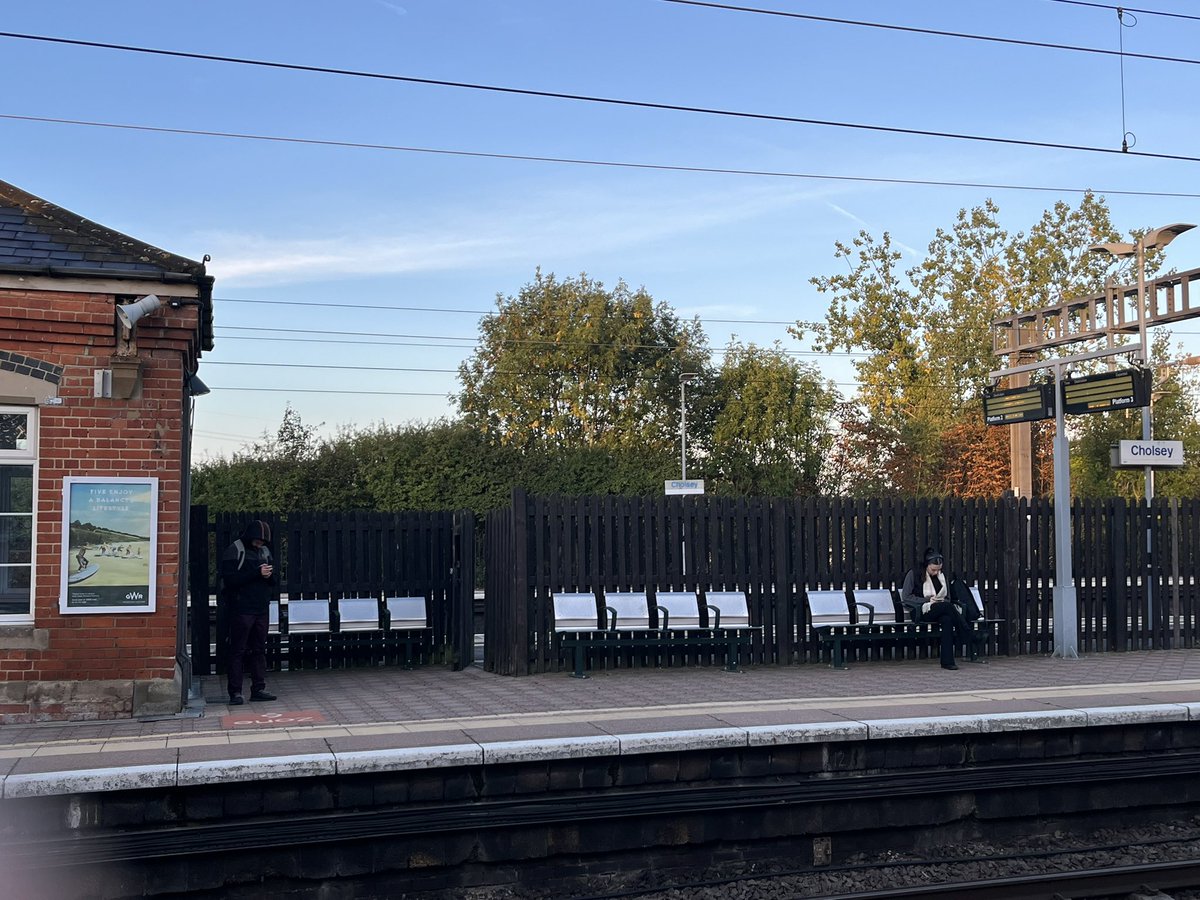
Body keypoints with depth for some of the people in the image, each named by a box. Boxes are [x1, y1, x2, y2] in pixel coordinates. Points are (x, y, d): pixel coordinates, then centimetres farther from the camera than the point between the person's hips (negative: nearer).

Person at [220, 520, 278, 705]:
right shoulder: (234, 551, -5)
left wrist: (270, 575, -7)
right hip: (241, 609, -6)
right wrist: (257, 573, -20)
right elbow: (229, 578, -16)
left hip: (262, 609, 6)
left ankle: (258, 688, 13)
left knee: (259, 650, 8)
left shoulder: (265, 551, 13)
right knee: (238, 650, -3)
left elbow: (273, 581, 17)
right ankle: (235, 692, -1)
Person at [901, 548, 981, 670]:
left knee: (947, 619, -36)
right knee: (948, 606, -34)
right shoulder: (914, 574, 0)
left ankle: (947, 661, -41)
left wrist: (942, 600, -4)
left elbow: (947, 598, 23)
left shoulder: (942, 576, 16)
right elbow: (905, 597, -6)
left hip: (941, 611, 5)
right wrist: (928, 600, -13)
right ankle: (970, 643, -36)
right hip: (920, 612, -5)